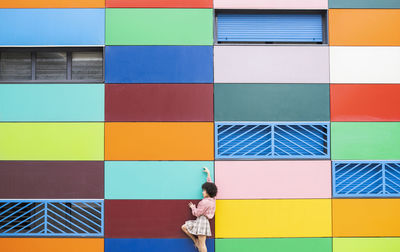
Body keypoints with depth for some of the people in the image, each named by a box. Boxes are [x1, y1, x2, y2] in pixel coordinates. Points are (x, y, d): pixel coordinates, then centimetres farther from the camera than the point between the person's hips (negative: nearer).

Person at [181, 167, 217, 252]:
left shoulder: (205, 202, -19)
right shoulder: (213, 199, 8)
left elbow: (197, 213, -13)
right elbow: (210, 184, 19)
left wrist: (193, 207, 7)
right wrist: (208, 174, 25)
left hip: (202, 220, -10)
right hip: (199, 221, 10)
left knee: (202, 244, -6)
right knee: (184, 227, 9)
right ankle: (195, 241, 12)